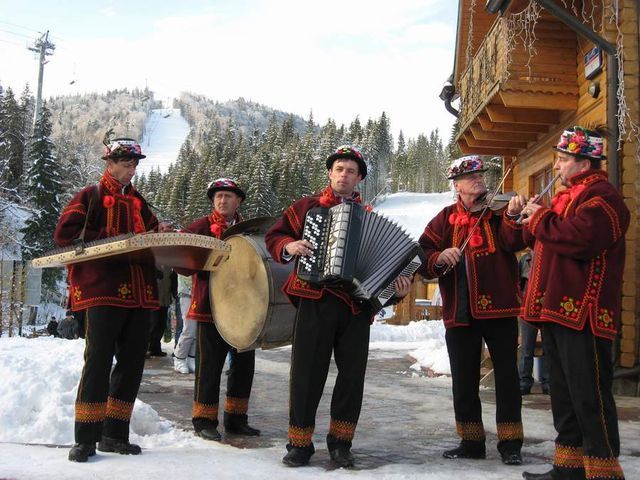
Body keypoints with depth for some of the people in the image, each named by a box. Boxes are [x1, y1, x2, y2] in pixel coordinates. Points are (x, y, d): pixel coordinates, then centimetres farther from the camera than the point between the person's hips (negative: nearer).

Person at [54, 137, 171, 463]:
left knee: (132, 362, 6)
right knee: (99, 360, -7)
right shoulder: (90, 196, 5)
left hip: (139, 292, 6)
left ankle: (114, 434, 16)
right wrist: (111, 241, -13)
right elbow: (64, 234, -5)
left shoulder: (138, 202, 22)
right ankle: (85, 438, 0)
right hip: (104, 290, -6)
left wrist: (160, 234, 0)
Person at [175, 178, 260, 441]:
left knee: (245, 362, 10)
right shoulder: (200, 227, -1)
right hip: (211, 307, -5)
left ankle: (236, 418, 23)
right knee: (210, 364, 0)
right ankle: (204, 420, 12)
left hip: (242, 308, 5)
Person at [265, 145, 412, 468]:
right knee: (306, 372, 0)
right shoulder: (307, 207, 11)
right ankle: (299, 443, 10)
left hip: (357, 305, 2)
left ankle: (340, 442, 18)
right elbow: (274, 236, 11)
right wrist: (289, 247, -10)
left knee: (352, 374, 5)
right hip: (315, 300, -2)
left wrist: (398, 283, -5)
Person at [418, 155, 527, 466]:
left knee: (506, 376, 3)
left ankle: (510, 443, 13)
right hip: (459, 312, 3)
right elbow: (423, 257, 2)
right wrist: (439, 258, -19)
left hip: (498, 305, -3)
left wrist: (513, 217, -34)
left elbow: (513, 242, -15)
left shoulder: (499, 209, 3)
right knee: (464, 381, 10)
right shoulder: (446, 218, 10)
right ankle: (471, 442, 23)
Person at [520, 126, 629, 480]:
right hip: (557, 310, 10)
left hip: (582, 314, -10)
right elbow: (548, 240, 26)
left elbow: (579, 238, -27)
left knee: (589, 396, -7)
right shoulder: (567, 195, 22)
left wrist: (541, 219, -12)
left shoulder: (600, 197, -10)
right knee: (564, 393, 15)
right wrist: (533, 223, 5)